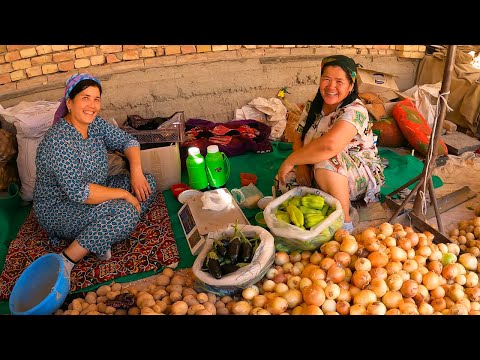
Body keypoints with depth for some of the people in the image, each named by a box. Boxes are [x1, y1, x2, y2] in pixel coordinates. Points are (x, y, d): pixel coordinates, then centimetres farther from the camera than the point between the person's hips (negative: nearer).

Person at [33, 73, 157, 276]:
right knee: (125, 212, -30)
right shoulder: (58, 141, -27)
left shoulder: (95, 124, -3)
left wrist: (136, 171, -14)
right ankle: (66, 261, -17)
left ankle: (99, 237, -5)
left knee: (148, 183, -3)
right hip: (58, 210, -9)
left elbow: (127, 141, 4)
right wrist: (123, 194, -25)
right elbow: (78, 192, -32)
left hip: (92, 194, 9)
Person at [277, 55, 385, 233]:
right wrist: (301, 163, -20)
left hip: (360, 175, -7)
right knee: (287, 178, -11)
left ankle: (344, 222, -20)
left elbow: (329, 145, -41)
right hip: (319, 175, 7)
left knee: (325, 162, -35)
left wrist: (290, 161, -31)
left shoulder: (355, 110, -24)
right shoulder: (312, 106, 1)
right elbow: (298, 140, 1)